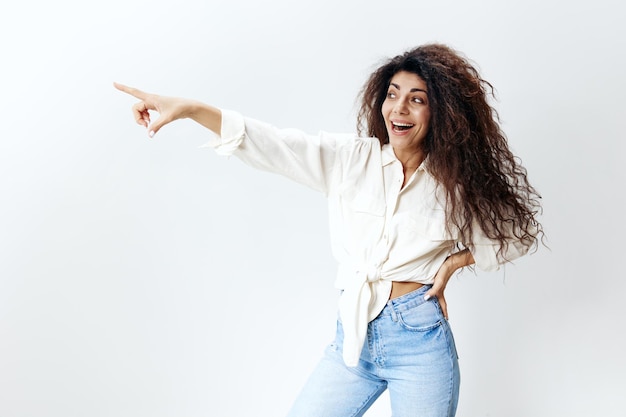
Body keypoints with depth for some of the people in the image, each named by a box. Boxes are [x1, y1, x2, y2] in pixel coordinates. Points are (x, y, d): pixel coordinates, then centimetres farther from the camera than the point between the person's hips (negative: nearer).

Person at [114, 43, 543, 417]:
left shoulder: (456, 183, 1)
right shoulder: (351, 159, 2)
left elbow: (520, 231, 11)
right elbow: (272, 145, -9)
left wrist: (456, 260, -4)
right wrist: (190, 108, -21)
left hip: (420, 342, -2)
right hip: (354, 338, 2)